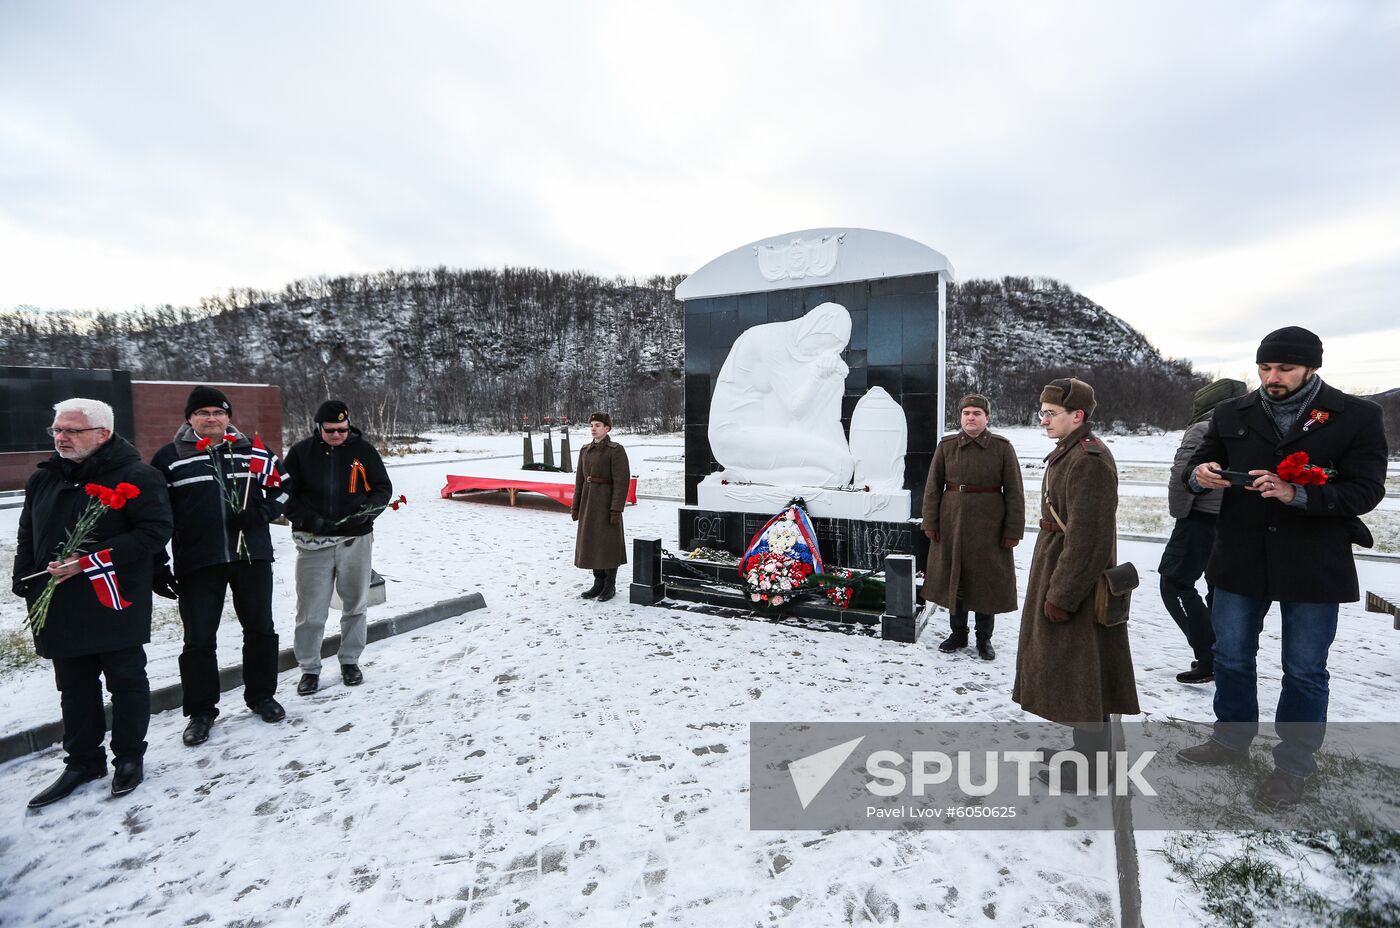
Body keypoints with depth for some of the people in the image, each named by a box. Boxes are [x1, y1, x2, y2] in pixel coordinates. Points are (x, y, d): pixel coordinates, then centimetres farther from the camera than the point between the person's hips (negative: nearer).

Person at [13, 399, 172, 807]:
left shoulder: (135, 477, -13)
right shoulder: (43, 479, 10)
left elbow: (155, 531, -20)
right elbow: (27, 538, 19)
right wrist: (25, 584, 9)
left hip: (117, 604, -6)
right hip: (61, 606, 7)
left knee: (126, 681, 7)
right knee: (75, 687, 17)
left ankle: (128, 757, 23)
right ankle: (83, 760, 31)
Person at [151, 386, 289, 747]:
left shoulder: (252, 452, 7)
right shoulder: (170, 458, 1)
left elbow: (281, 490, 11)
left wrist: (260, 513, -9)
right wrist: (157, 566, -3)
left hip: (252, 556, 2)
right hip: (197, 563, -2)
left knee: (260, 629, 11)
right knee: (199, 639, 5)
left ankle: (261, 695, 29)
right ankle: (201, 711, 22)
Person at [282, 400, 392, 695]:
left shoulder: (363, 450, -1)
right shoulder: (300, 452, -1)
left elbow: (383, 487, 5)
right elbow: (286, 495, 1)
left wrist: (369, 509, -15)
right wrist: (310, 520, -14)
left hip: (356, 540, 1)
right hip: (314, 543, -1)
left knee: (355, 605, 13)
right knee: (311, 612, 2)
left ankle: (350, 660, 30)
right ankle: (310, 668, 20)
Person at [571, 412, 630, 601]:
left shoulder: (616, 450, -11)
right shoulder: (585, 450, 10)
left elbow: (622, 481, -15)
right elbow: (580, 479, 13)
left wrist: (616, 509, -19)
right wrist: (575, 506, 10)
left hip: (607, 501, -7)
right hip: (588, 502, 7)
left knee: (608, 543, 1)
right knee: (591, 542, 10)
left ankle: (610, 586, 14)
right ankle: (599, 583, 22)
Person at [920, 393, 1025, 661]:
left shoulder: (1002, 447, -3)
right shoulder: (946, 446, 1)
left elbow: (1014, 492, -3)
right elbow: (933, 487, 3)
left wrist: (1013, 530, -6)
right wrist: (930, 523, -1)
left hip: (989, 526, -2)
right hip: (953, 523, 2)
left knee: (987, 581, 7)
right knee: (953, 577, 11)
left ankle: (984, 638, 25)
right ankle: (958, 633, 28)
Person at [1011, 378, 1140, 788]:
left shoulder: (1089, 461, -20)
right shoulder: (1070, 453, 12)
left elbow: (1087, 538, -24)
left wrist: (1062, 596, -22)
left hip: (1075, 583, -10)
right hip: (1059, 569, 10)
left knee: (1081, 672, 2)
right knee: (1078, 675, 19)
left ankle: (1086, 770, 16)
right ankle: (1089, 751, 34)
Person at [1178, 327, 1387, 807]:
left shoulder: (1357, 417, -6)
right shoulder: (1232, 414, 1)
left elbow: (1365, 491, -11)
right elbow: (1198, 464, 7)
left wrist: (1295, 493, -27)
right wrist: (1199, 474, -17)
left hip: (1313, 568, -2)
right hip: (1240, 561, 3)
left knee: (1304, 671, 11)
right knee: (1231, 657, 15)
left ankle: (1294, 763, 30)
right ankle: (1232, 738, 36)